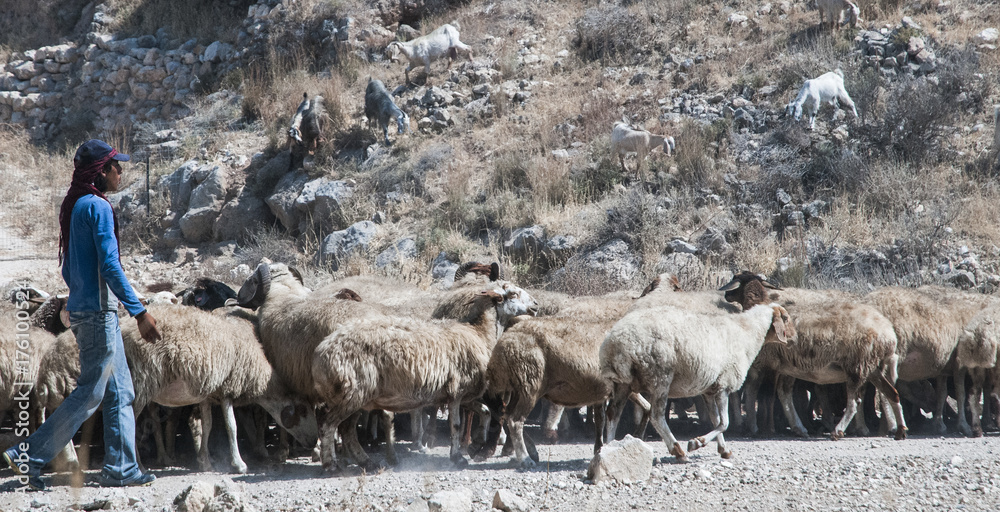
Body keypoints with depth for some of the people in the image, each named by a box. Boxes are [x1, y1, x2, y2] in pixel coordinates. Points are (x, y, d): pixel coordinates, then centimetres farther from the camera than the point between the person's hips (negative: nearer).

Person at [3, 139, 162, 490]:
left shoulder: (75, 207, 13)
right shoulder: (98, 207, -15)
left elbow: (68, 268, 18)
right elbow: (110, 267, -20)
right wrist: (139, 312, -19)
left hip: (82, 310, 10)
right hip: (98, 313, -10)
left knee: (120, 393, 11)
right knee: (90, 393, -5)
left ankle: (121, 469, 12)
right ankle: (30, 456, -3)